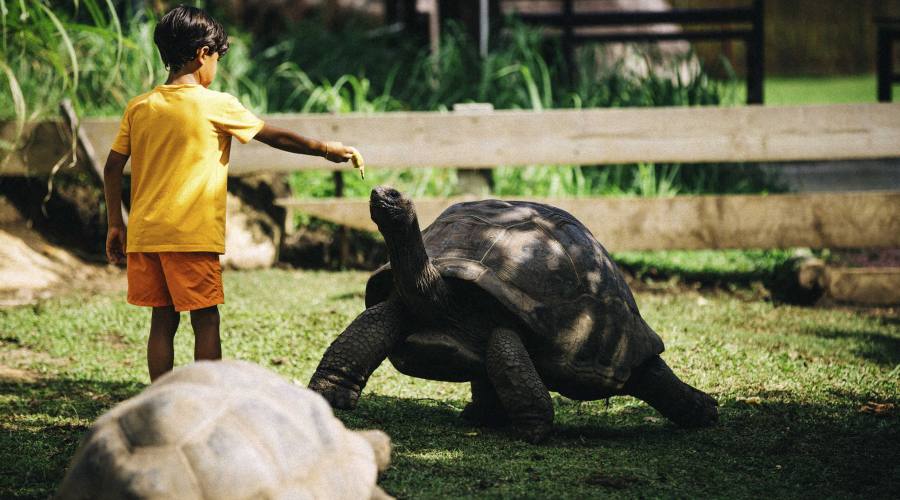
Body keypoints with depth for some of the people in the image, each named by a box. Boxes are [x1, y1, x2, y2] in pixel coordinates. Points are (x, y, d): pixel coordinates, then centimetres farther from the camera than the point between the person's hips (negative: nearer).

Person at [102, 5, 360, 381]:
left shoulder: (139, 107, 9)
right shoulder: (216, 105, -5)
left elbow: (112, 168, 9)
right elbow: (275, 137, 4)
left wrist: (116, 225, 16)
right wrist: (326, 149, 17)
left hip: (145, 234, 5)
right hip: (193, 236, -5)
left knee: (162, 320, 10)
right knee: (205, 321, 1)